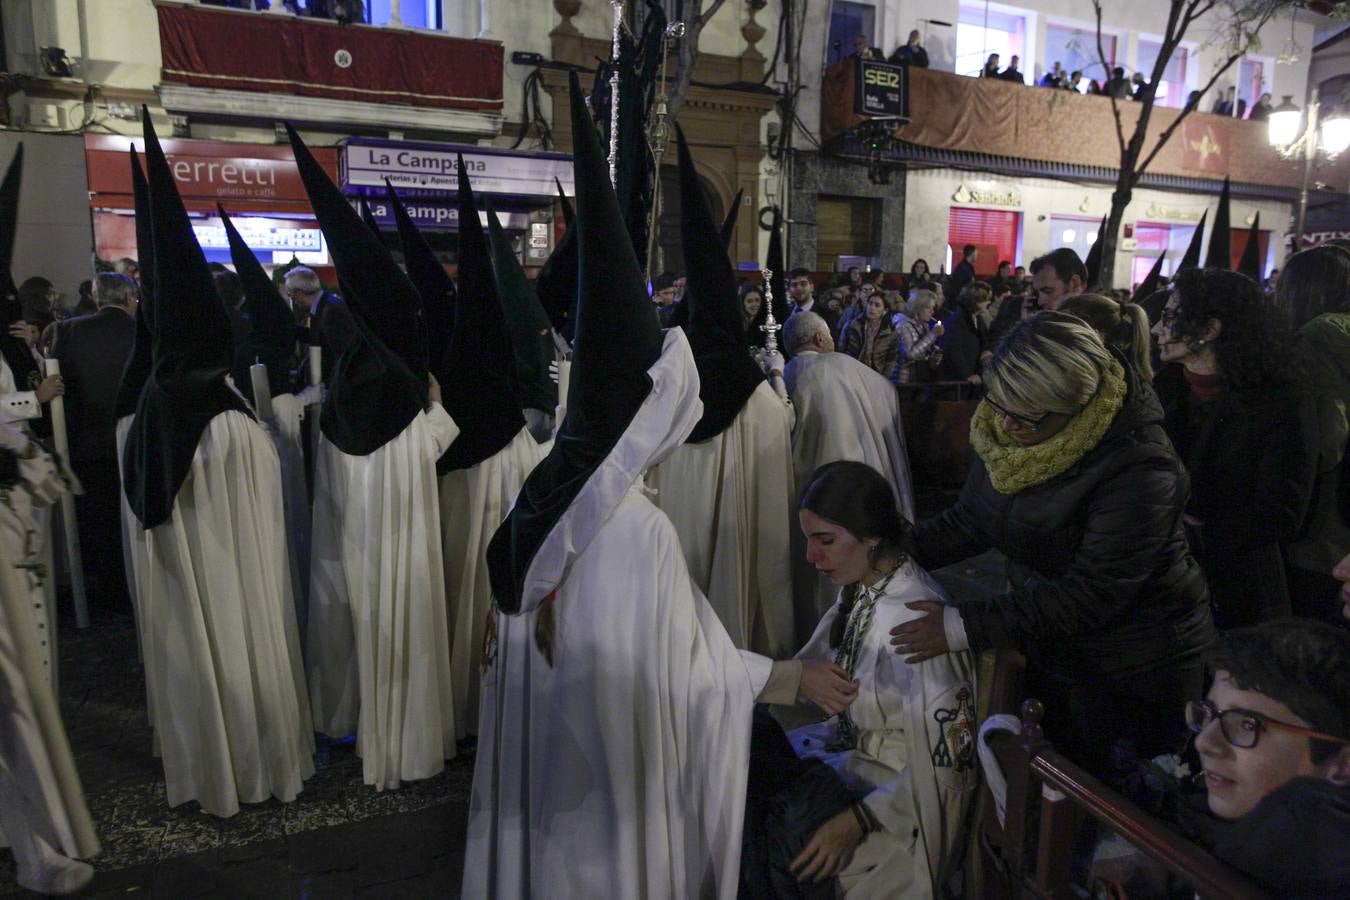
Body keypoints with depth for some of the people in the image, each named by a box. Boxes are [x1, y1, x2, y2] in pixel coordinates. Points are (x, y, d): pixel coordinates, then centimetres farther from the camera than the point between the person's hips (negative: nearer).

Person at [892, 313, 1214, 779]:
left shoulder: (1138, 469, -31)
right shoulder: (1001, 429, -9)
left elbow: (1090, 595, -32)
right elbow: (971, 518, 1)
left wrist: (964, 626, -35)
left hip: (1138, 672, -6)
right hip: (1051, 651, 6)